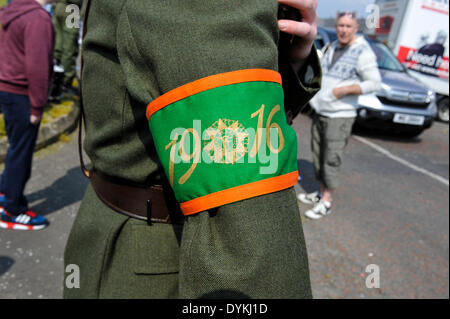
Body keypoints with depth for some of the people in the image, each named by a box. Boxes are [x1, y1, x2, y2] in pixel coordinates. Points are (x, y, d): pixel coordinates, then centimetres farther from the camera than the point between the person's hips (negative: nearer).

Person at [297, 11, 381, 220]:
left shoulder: (363, 52, -8)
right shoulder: (331, 48, 14)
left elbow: (374, 83, -11)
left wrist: (344, 90, -19)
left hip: (340, 116, -7)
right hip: (319, 112, 7)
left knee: (332, 159, -5)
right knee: (318, 155, 11)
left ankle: (326, 202, 3)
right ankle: (321, 192, 24)